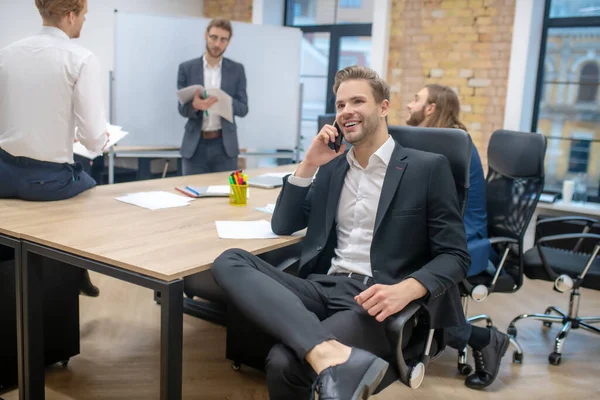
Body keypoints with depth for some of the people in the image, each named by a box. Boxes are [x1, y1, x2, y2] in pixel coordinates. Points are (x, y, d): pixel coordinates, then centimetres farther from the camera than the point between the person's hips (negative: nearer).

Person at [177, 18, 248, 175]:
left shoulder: (236, 69, 4)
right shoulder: (187, 68, 2)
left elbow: (243, 109, 2)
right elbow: (182, 109, 1)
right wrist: (194, 105, -22)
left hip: (225, 145, 1)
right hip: (195, 145, 0)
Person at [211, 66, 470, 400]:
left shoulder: (428, 168, 3)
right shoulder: (332, 166, 18)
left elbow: (455, 255, -1)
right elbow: (283, 226, 19)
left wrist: (404, 290, -22)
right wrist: (308, 165, 6)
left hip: (377, 300, -6)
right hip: (325, 288, 7)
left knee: (285, 361, -35)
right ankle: (332, 356, -39)